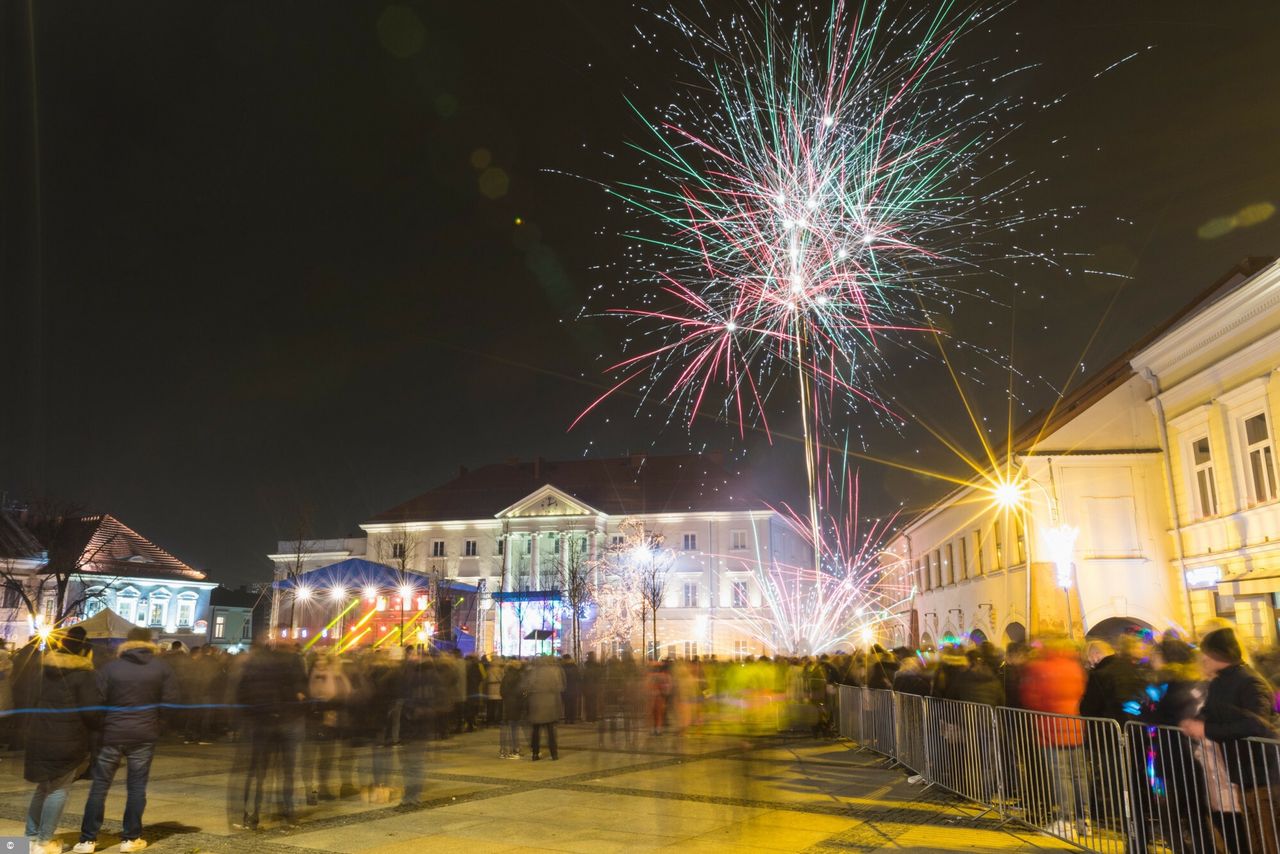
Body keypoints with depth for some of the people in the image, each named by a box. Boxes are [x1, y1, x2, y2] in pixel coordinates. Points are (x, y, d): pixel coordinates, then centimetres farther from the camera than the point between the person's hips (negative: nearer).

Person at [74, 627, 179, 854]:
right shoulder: (162, 668, 0)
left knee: (100, 785, 9)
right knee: (136, 787, 6)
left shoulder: (110, 667, -1)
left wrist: (99, 725, 13)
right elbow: (172, 702, -3)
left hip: (112, 733, 0)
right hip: (144, 735, 0)